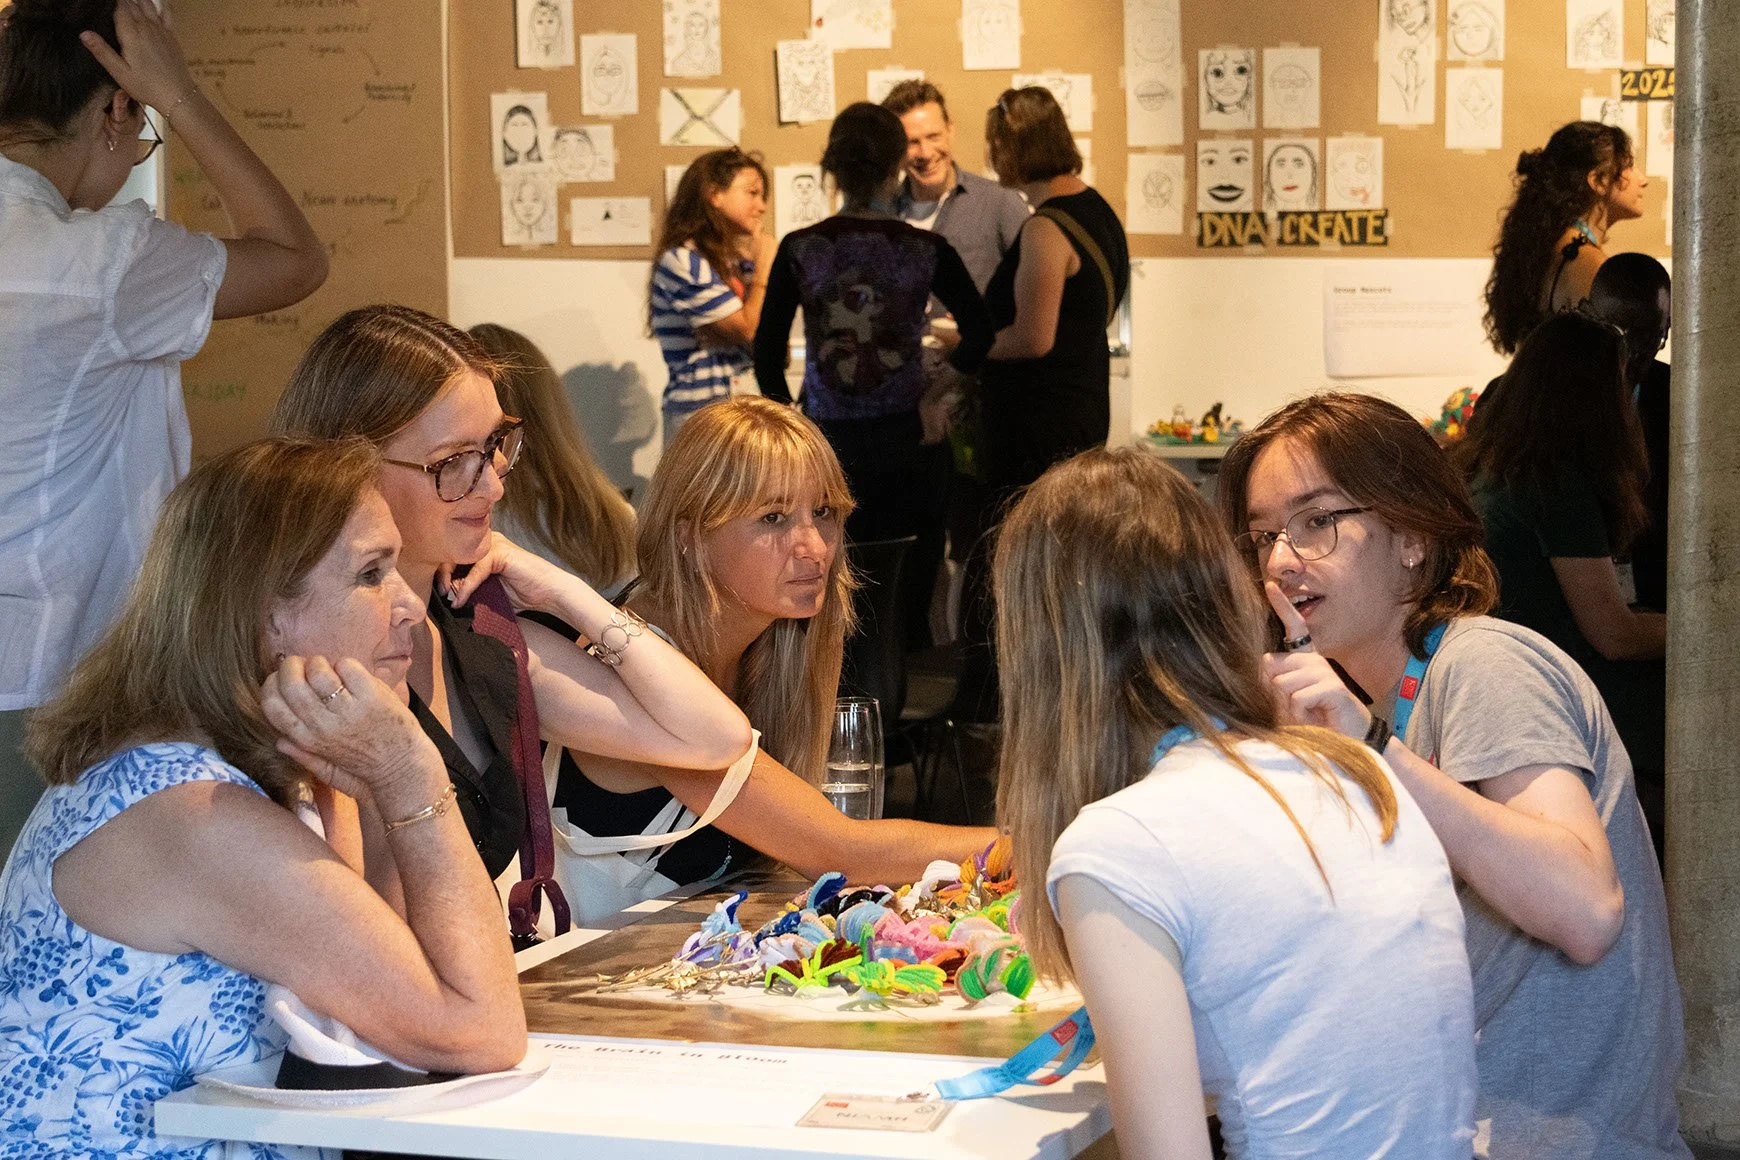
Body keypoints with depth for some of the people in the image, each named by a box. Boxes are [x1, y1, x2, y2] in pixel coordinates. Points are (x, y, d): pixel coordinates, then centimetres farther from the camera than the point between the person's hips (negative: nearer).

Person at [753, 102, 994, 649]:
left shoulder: (800, 249, -3)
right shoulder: (926, 250, -4)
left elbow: (767, 356, -3)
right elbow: (980, 334, -15)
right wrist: (932, 396, -4)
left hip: (830, 443, 0)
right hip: (909, 441, 0)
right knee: (908, 613, 6)